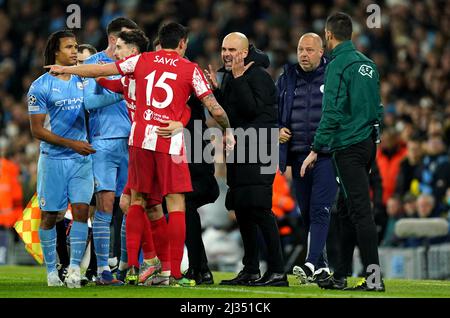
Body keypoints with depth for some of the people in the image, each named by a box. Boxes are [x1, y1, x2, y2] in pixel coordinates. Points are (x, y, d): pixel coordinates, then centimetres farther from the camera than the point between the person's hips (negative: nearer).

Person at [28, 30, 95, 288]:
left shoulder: (82, 82, 8)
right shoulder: (41, 87, -7)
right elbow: (38, 131, -9)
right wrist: (71, 144, -14)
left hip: (82, 159, 4)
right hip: (53, 159, -3)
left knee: (81, 211, -8)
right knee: (49, 216, 3)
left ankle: (74, 268, -5)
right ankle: (51, 270, 13)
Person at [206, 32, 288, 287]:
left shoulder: (257, 75, -11)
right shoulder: (229, 76, 17)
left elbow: (252, 110, -22)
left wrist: (239, 79, -21)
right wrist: (216, 88, 6)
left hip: (258, 151, -9)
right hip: (239, 151, 9)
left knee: (259, 208, -14)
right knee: (242, 209, 11)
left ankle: (277, 271, -12)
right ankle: (251, 270, 18)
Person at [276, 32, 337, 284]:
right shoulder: (287, 79, 12)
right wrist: (278, 130, 1)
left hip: (326, 155, -5)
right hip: (298, 156, 5)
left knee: (320, 211, -15)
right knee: (307, 213, 9)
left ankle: (311, 264, -23)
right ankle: (322, 266, 19)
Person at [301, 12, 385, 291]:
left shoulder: (338, 66, -11)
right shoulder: (368, 64, 14)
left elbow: (332, 112, -16)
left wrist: (316, 149, -14)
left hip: (349, 147, -8)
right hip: (369, 142, 8)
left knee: (360, 210, -10)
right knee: (347, 209, 14)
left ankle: (374, 278, -14)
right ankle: (340, 276, 19)